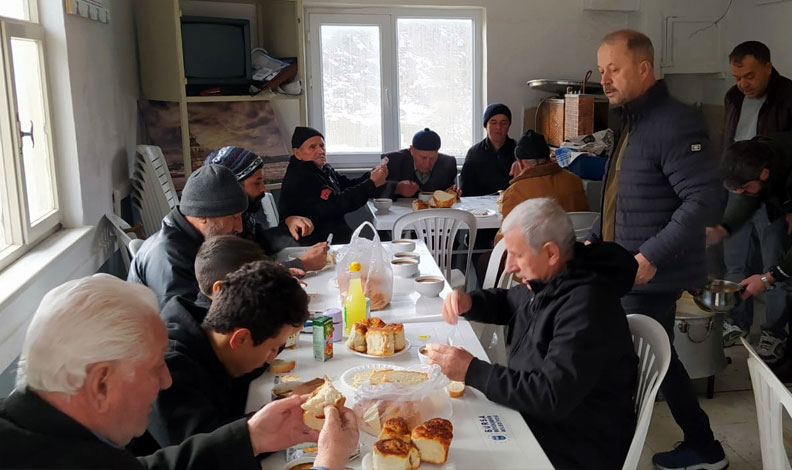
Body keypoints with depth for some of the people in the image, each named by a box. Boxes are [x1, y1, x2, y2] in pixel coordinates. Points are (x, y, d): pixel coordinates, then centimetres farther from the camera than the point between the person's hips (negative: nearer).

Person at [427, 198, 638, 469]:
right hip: (533, 417, 8)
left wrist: (472, 371, -27)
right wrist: (468, 302, 0)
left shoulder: (586, 307, -27)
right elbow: (506, 302, 22)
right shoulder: (548, 281, 2)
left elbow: (551, 397, -32)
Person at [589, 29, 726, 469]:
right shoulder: (632, 122, 13)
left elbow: (703, 199, -24)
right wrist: (594, 237, 13)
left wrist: (652, 256, -28)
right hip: (625, 272, 9)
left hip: (649, 277, -9)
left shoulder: (674, 123, -18)